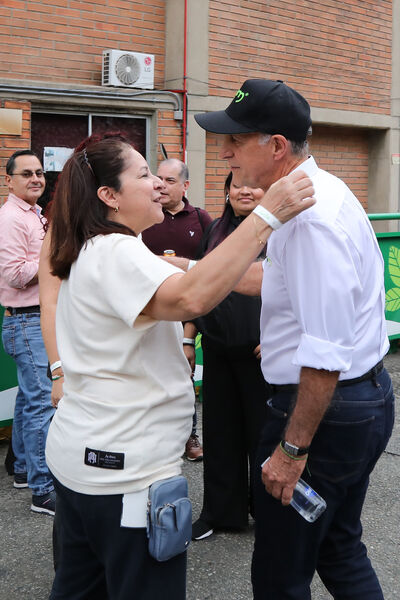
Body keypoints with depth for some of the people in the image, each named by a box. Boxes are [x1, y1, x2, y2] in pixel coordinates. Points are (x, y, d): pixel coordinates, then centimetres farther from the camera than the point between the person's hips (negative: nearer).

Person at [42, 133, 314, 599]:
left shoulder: (88, 253, 15)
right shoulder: (116, 254, -20)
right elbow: (192, 297, -38)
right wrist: (268, 214, -37)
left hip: (77, 454, 11)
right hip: (124, 473, -11)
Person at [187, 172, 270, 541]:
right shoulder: (216, 231, 13)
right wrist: (188, 336, 14)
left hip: (262, 351, -5)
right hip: (218, 349, 6)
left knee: (263, 431, 6)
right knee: (220, 430, 12)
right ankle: (221, 512, 26)